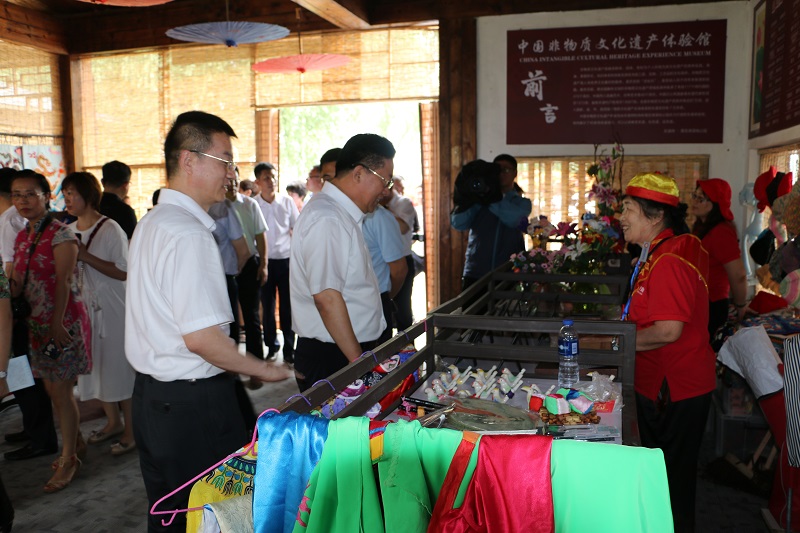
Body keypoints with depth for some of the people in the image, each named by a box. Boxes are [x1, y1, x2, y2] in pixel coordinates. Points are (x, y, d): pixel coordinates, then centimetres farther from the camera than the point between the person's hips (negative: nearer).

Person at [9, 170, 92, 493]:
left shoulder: (60, 234, -12)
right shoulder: (22, 238, 11)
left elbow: (64, 282, -17)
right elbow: (18, 282, 11)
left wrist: (57, 324, -19)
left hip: (63, 321, -7)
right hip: (37, 322, 7)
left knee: (59, 390, -1)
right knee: (53, 388, 13)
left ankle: (69, 458, 12)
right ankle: (74, 439, 32)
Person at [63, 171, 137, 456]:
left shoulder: (110, 229, -12)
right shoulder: (69, 231, 8)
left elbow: (124, 272, -19)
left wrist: (85, 256, -21)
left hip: (112, 308, -7)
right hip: (84, 307, 7)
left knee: (119, 366, -1)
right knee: (95, 367, 14)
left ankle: (131, 430, 10)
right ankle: (113, 422, 31)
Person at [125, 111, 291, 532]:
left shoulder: (152, 222, 11)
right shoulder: (189, 233, -20)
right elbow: (201, 337, -24)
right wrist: (262, 370, -10)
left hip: (153, 396, 10)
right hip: (193, 402, -10)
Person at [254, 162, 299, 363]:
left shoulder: (287, 202, 1)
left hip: (286, 260, 0)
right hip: (265, 261, 0)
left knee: (288, 306, 4)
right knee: (267, 306, 9)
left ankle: (289, 348, 13)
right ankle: (271, 346, 22)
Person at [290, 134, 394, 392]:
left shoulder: (342, 214, 14)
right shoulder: (325, 219, -19)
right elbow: (326, 298, -24)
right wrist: (358, 361, -19)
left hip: (353, 350, 9)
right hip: (329, 358, -9)